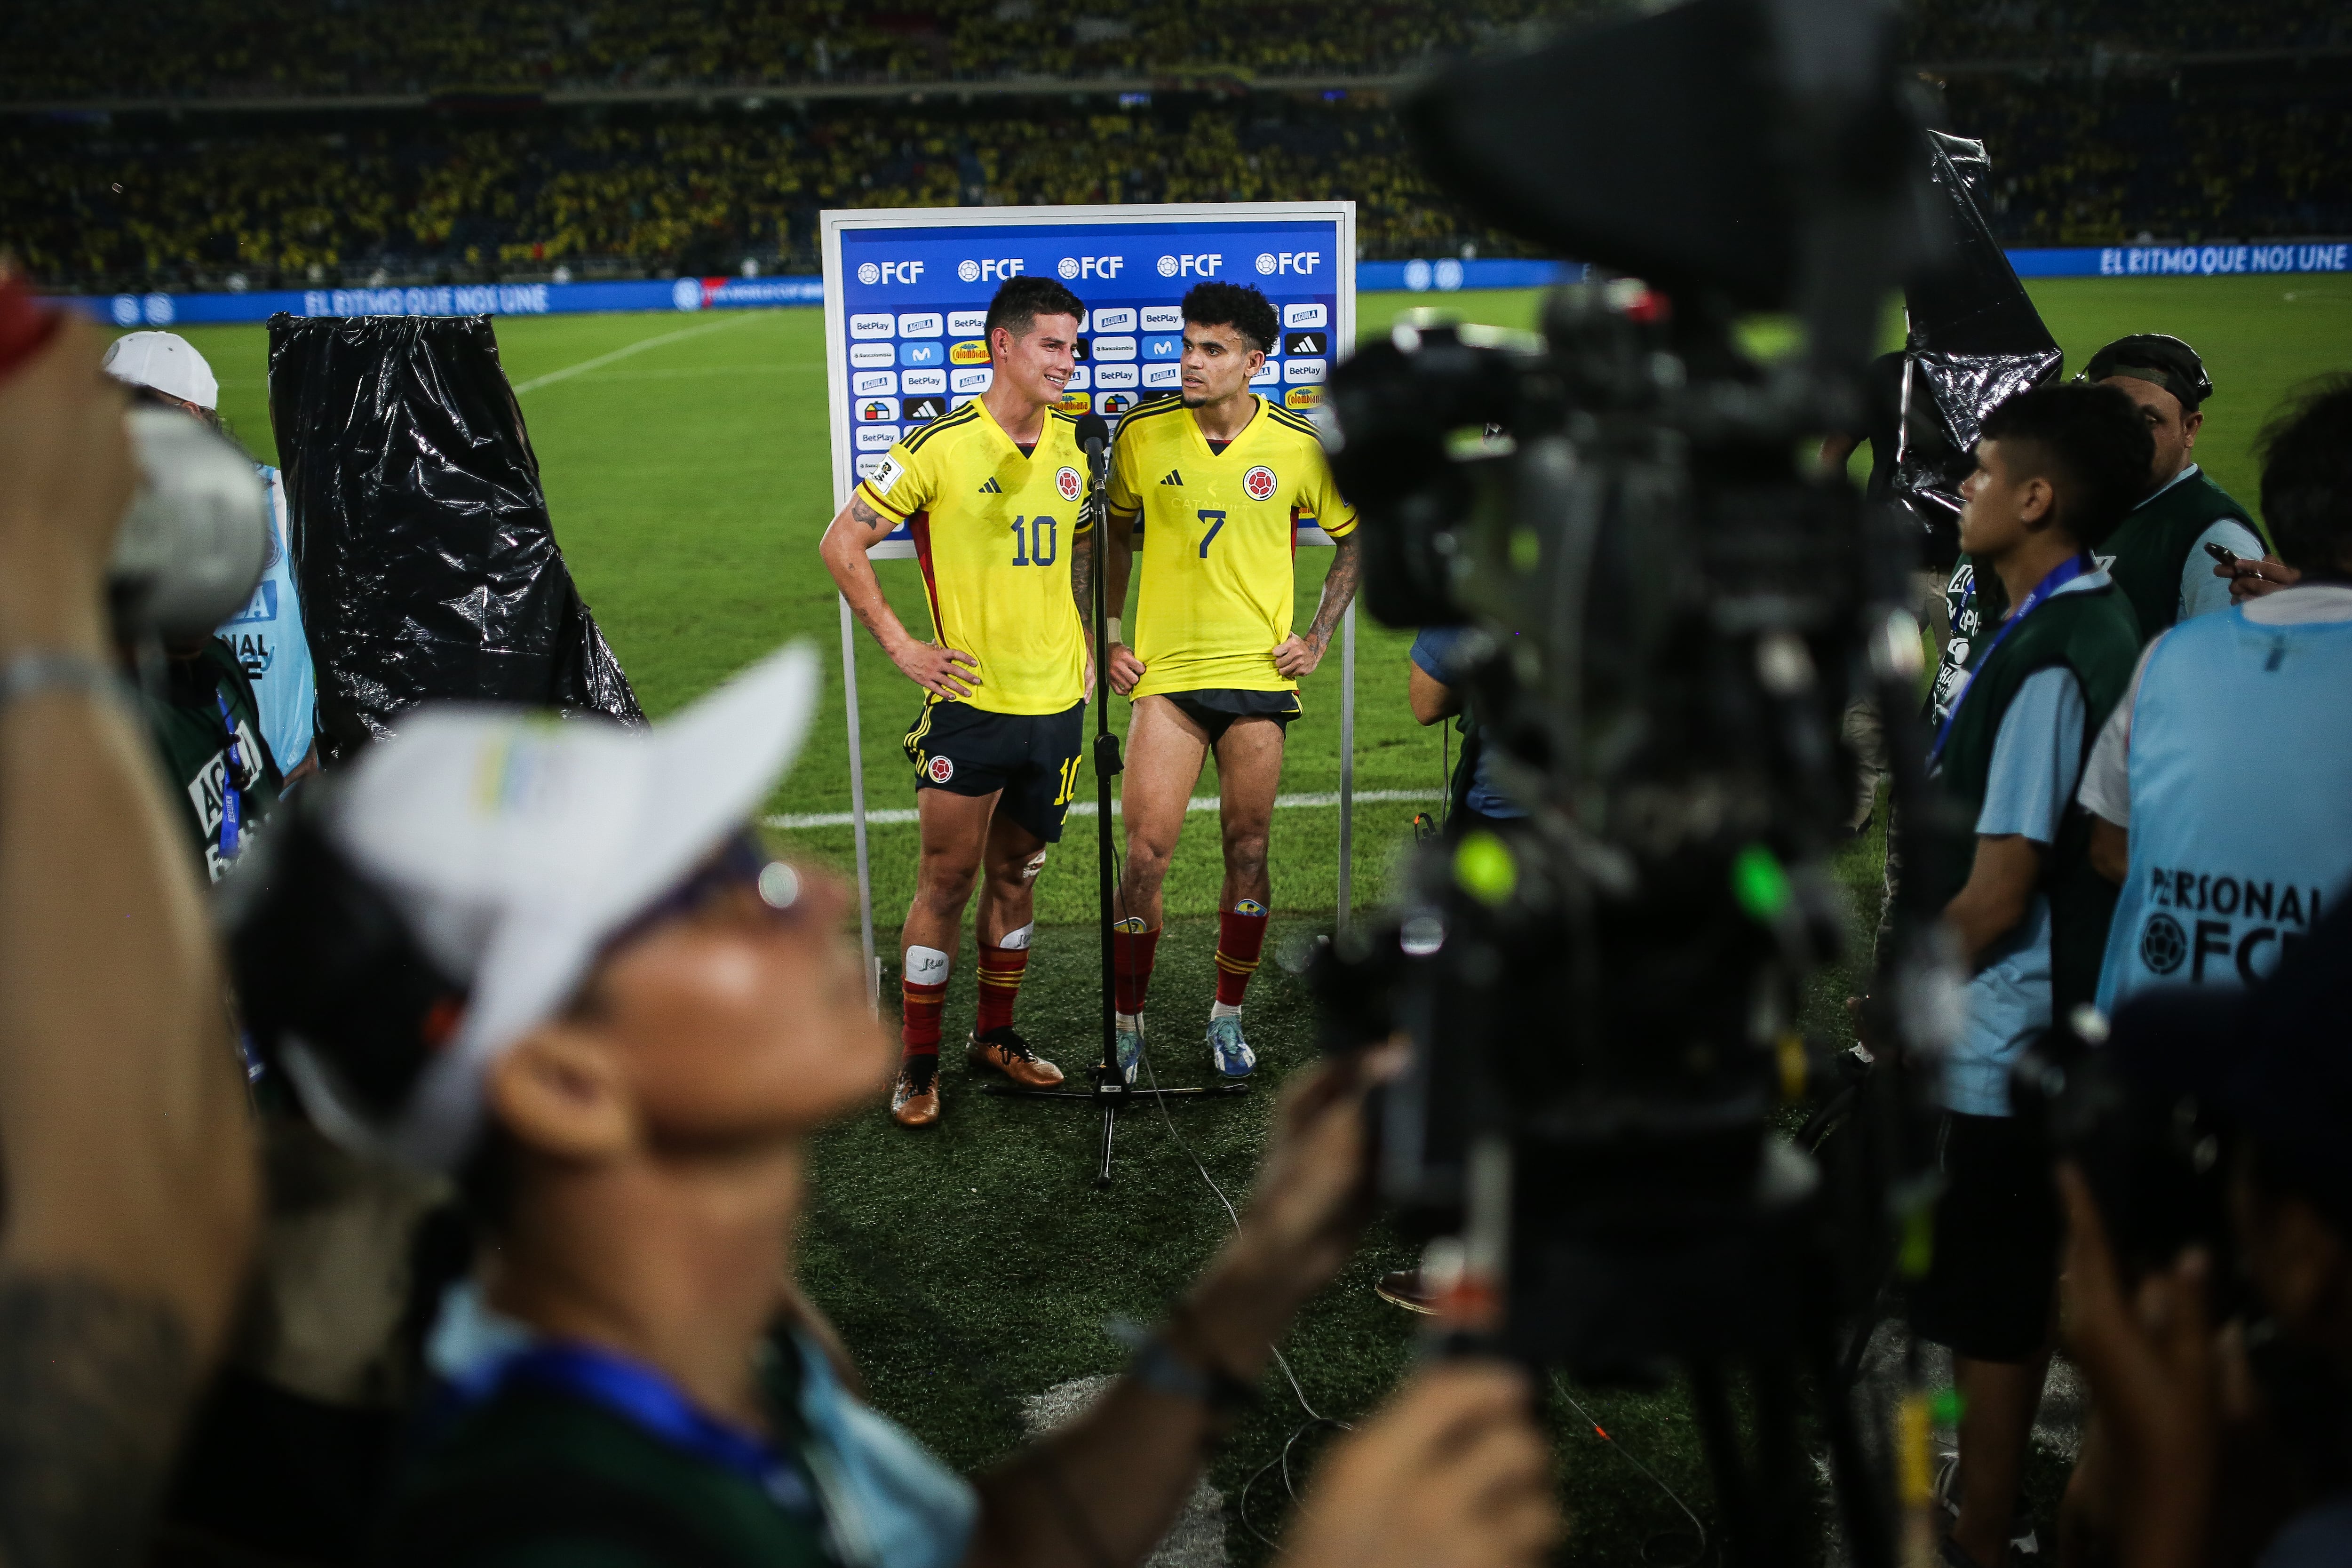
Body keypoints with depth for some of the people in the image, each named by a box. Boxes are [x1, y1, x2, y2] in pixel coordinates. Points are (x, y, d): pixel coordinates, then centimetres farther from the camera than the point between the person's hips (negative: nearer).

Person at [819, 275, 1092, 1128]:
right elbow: (843, 543, -6)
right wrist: (902, 646, -9)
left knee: (1016, 874, 15)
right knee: (947, 880, 1)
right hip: (971, 701, -5)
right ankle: (918, 1064, 13)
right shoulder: (942, 447, -11)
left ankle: (995, 1036, 30)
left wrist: (1084, 637, 14)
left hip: (1056, 703, 5)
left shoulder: (1078, 446, 7)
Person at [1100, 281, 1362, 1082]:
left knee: (1248, 853, 7)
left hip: (1259, 674, 0)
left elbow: (1356, 537, 12)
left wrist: (1320, 636, 6)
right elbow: (1113, 534, 13)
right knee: (1145, 856, -5)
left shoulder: (1300, 446, -3)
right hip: (1164, 673, 0)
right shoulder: (1142, 435, -2)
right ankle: (1127, 1021, 12)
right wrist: (1103, 636, 8)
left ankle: (1228, 1015, 25)